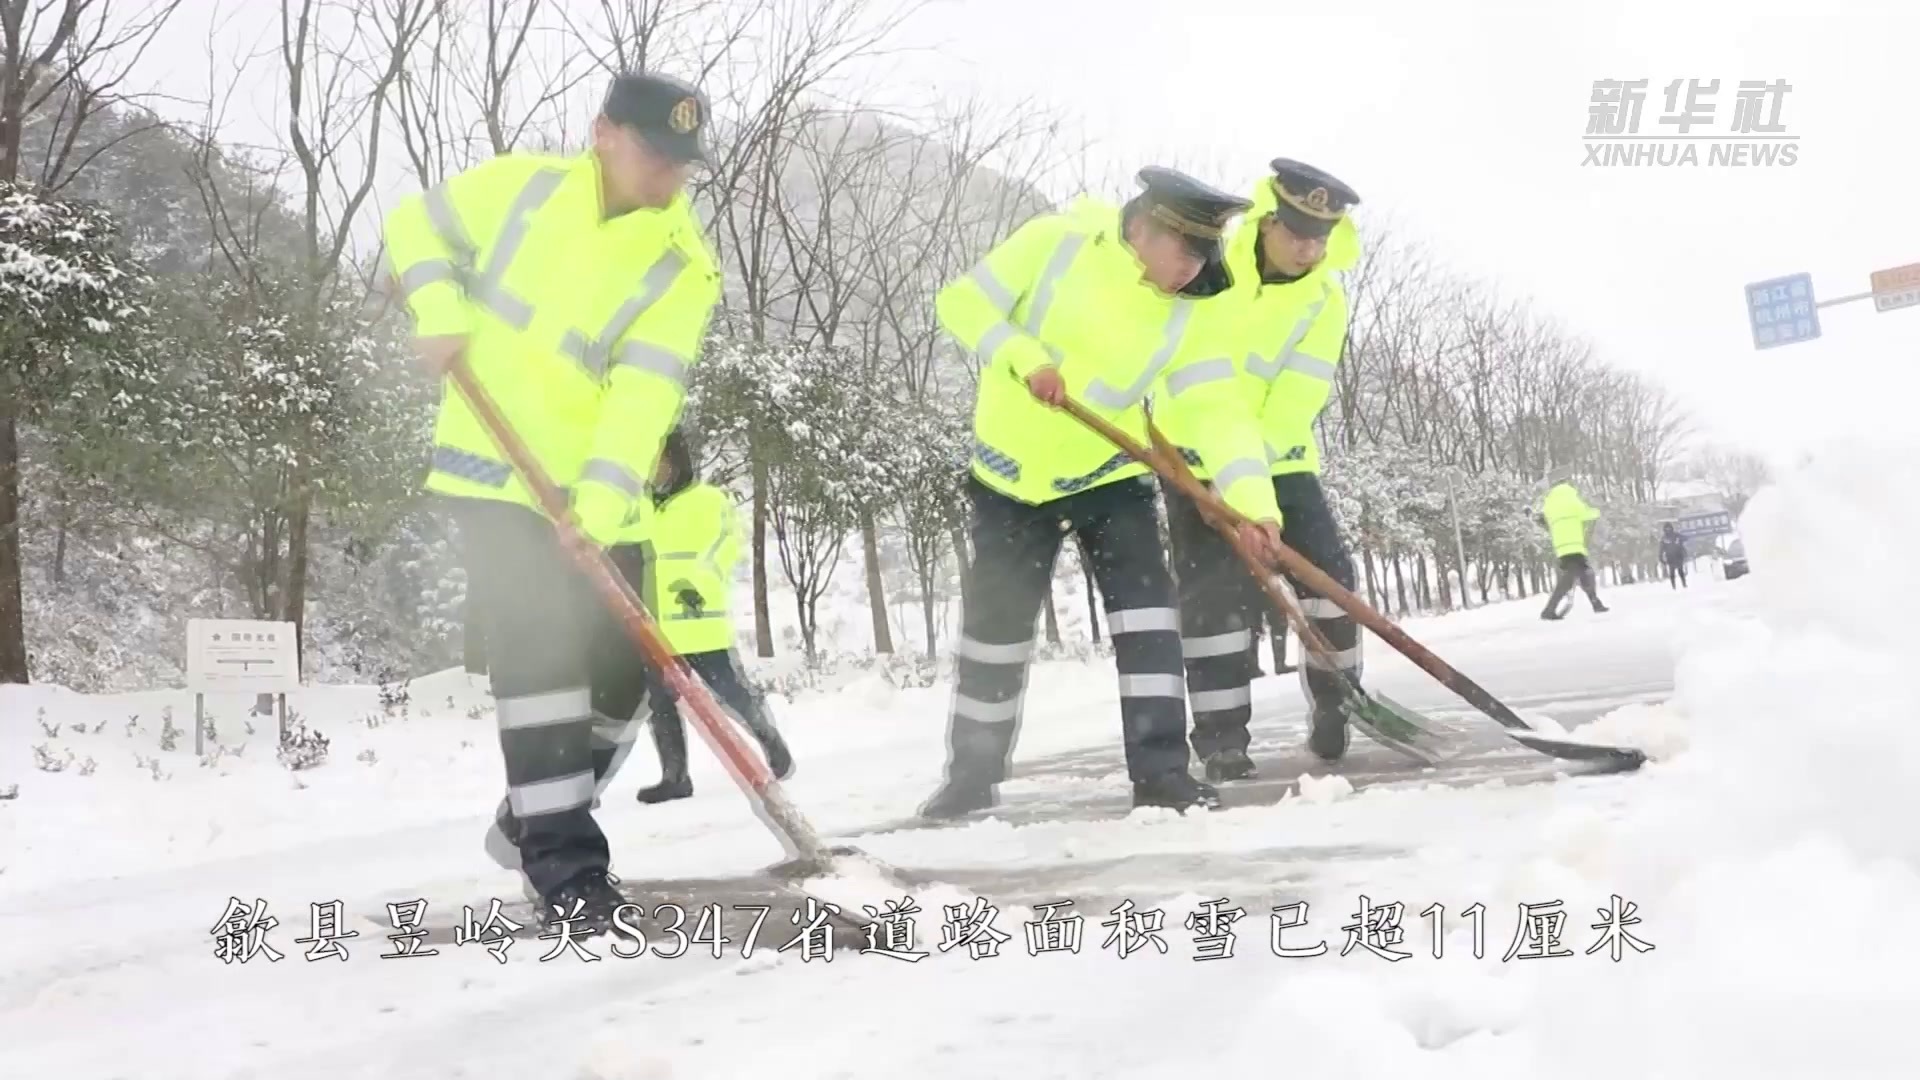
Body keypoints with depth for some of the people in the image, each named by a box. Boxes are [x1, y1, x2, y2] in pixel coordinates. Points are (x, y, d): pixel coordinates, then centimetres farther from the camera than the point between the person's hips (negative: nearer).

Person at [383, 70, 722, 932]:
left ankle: (535, 821, 29)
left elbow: (645, 393, -22)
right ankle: (564, 861, -13)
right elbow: (418, 222, 10)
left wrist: (603, 499, -35)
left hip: (594, 497, 2)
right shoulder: (519, 185, -6)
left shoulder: (683, 265, -10)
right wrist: (438, 307, -9)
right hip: (494, 466, -2)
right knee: (539, 648, -17)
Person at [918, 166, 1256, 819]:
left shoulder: (1190, 310, -11)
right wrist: (1026, 358, -33)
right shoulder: (1057, 240, -19)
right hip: (1011, 471, -2)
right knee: (997, 621, 6)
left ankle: (1160, 768, -7)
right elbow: (961, 303, -17)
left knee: (1144, 599, -13)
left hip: (1106, 471, 2)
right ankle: (973, 773, 23)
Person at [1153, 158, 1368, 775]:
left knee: (1329, 574, -4)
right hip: (1194, 454, -2)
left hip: (1279, 456, 3)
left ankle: (1337, 706, 17)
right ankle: (1221, 736, -2)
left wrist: (1250, 478, -28)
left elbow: (1296, 401, -18)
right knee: (1212, 588, -11)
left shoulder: (1325, 300, -11)